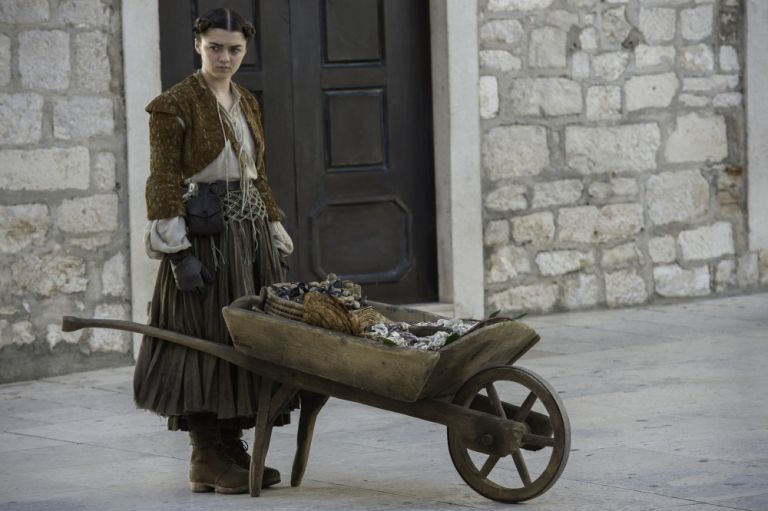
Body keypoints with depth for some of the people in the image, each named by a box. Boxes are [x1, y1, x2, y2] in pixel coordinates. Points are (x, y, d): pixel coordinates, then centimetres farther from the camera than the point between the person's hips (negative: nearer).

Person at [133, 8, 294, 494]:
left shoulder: (248, 104, 15)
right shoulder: (175, 105, -7)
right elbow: (163, 182, -11)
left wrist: (275, 241, 14)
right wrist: (177, 251, -19)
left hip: (249, 235, 7)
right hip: (203, 236, -7)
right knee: (206, 339, -5)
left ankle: (232, 446, 15)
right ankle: (206, 459, -1)